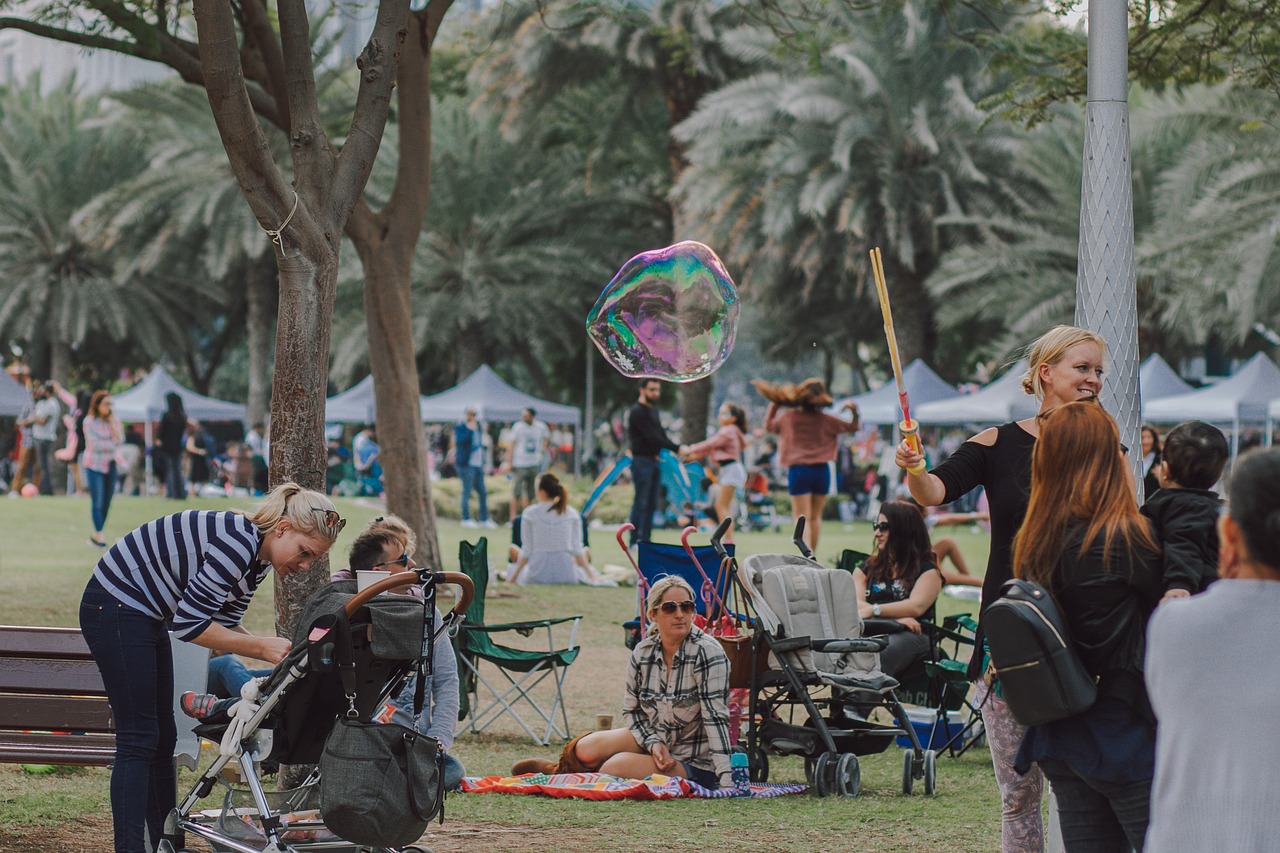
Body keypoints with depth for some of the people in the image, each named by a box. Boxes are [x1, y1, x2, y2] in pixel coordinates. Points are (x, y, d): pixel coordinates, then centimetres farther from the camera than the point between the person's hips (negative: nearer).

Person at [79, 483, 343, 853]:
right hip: (116, 610, -10)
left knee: (162, 738, 13)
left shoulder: (258, 557, 5)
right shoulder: (237, 542, -26)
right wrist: (262, 647, -21)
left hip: (144, 615, 10)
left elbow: (223, 624, 8)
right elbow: (189, 623, -25)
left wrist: (278, 653, -5)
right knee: (138, 740, -12)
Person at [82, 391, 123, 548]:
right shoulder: (90, 421, -6)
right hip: (94, 465, -5)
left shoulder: (114, 420, 7)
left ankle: (97, 535, 11)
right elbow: (95, 444, -12)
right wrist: (111, 445, -3)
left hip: (110, 464, 5)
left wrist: (112, 423, -8)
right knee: (97, 501, -9)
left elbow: (120, 440, -3)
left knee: (107, 501, 4)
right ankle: (97, 535, -7)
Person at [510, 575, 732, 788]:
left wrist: (725, 779, -31)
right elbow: (632, 710, 7)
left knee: (617, 765, -25)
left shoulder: (707, 652, -19)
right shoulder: (642, 654, -3)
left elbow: (715, 716, -25)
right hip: (653, 739, 5)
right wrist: (653, 743, -13)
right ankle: (560, 771, 15)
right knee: (587, 750, -17)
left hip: (694, 763, -5)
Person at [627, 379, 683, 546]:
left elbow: (661, 436, 16)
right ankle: (635, 541, -7)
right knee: (641, 502, -9)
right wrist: (677, 449, -21)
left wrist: (680, 451, 0)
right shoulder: (637, 412, -11)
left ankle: (645, 540, 10)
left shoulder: (653, 412, 19)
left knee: (652, 504, 7)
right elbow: (652, 438, -18)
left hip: (654, 461, 9)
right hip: (641, 461, -9)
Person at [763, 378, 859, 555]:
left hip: (798, 469, -2)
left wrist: (774, 406, 28)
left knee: (802, 517, -6)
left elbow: (768, 425, 19)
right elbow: (853, 427, 11)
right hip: (821, 469, 2)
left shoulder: (788, 417, -1)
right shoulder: (825, 419, 2)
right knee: (816, 516, 14)